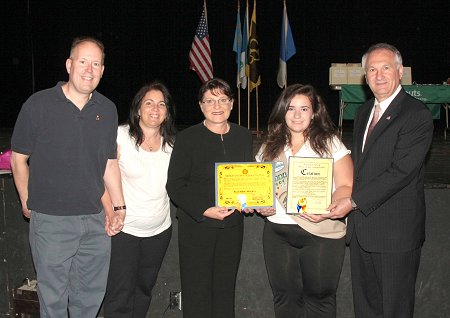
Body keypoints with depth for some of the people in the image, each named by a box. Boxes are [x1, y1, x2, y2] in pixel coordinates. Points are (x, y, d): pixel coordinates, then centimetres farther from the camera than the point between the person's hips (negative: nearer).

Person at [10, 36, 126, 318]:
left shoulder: (108, 110, 4)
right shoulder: (38, 104, -8)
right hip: (51, 221, -3)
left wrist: (119, 207, 8)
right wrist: (27, 203, 3)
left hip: (96, 221, 4)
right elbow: (18, 158, 0)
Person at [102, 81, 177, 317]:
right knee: (120, 295, -1)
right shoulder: (120, 136, -10)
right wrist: (112, 215, -16)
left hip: (160, 230, 5)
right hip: (123, 229, -5)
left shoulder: (171, 143, 4)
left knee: (144, 289, 19)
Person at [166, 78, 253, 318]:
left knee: (225, 289, 15)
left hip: (232, 224, 4)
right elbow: (175, 185, -9)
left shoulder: (244, 136, 7)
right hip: (196, 225, -4)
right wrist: (204, 210, -19)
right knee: (196, 290, 3)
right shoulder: (186, 138, -7)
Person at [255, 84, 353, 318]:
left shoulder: (330, 143, 0)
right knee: (285, 297, 10)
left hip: (322, 232, -3)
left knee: (319, 296, 5)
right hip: (277, 232, 3)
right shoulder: (270, 147, 10)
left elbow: (346, 187, -5)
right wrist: (260, 206, -4)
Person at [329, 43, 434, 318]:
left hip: (396, 230, -7)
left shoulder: (417, 115, -12)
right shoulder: (364, 112, 14)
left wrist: (354, 201, -19)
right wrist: (344, 200, 3)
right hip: (361, 227, 7)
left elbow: (401, 171, -20)